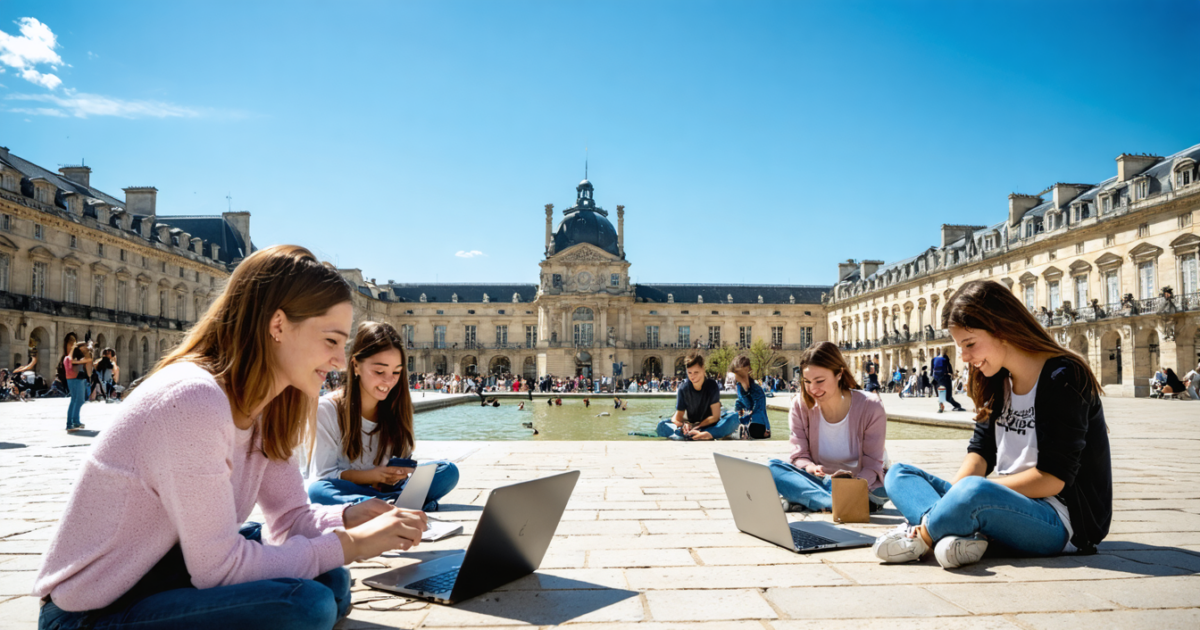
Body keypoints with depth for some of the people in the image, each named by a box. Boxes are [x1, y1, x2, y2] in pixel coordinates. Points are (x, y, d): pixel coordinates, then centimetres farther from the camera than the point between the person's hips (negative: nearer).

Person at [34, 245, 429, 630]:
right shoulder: (194, 401, -27)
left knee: (331, 584, -4)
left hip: (167, 570, 8)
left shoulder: (263, 408, 0)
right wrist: (349, 544, -20)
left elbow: (291, 516, 3)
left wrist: (352, 518, -17)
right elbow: (219, 566, -24)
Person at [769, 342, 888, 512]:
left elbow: (872, 463, -12)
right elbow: (799, 455, -4)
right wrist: (809, 467, -30)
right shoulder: (800, 406, -7)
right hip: (820, 480, 2)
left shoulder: (870, 407, -13)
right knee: (772, 468, -24)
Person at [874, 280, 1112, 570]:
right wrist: (947, 505, -12)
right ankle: (958, 535, -27)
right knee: (898, 475, 0)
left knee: (974, 493, -40)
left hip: (1064, 521, -9)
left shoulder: (1064, 379, -14)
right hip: (1012, 504, 9)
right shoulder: (997, 381, 11)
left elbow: (1052, 478, -19)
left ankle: (921, 537, -12)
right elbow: (980, 452, 5)